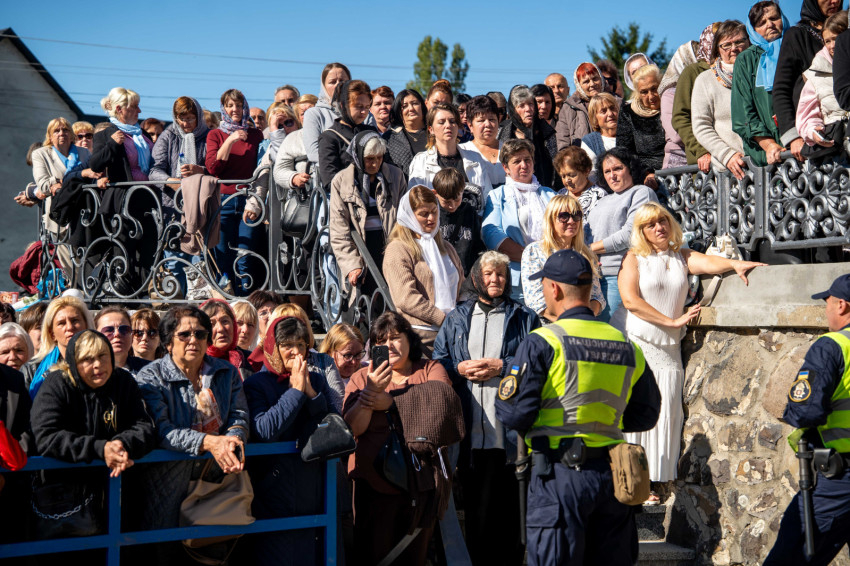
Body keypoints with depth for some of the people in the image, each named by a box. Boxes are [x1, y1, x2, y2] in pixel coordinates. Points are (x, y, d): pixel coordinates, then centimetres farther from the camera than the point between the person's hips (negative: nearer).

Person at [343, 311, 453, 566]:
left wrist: (391, 403, -15)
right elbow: (354, 428, -4)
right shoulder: (362, 377, 8)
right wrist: (371, 390, -18)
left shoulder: (431, 370, 8)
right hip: (375, 483, 0)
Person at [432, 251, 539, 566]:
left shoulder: (525, 319, 9)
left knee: (508, 503, 0)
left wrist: (501, 367, -11)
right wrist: (461, 369, -6)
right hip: (469, 431, 2)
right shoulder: (456, 319, 17)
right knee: (473, 506, 6)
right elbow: (437, 364, 12)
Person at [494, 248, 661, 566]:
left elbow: (514, 414, -13)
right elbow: (644, 417, 13)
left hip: (560, 474, -5)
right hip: (612, 474, 5)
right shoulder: (627, 347, 7)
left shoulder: (542, 342, -9)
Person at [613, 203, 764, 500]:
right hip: (633, 341, -3)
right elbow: (630, 300, -10)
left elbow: (707, 263, -9)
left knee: (666, 412, -2)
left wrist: (734, 264, -30)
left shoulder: (682, 256, 12)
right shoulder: (634, 258, 3)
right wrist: (673, 321, -13)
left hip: (666, 347, 3)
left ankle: (650, 479, 3)